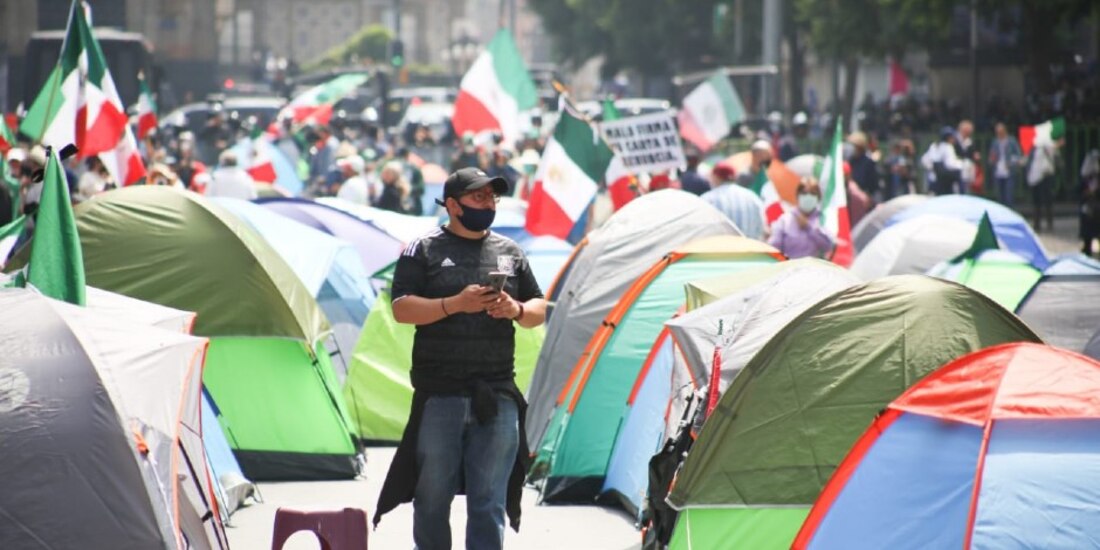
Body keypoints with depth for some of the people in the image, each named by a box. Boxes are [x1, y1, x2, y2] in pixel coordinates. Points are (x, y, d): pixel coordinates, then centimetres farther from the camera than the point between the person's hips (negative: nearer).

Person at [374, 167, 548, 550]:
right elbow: (402, 309, -7)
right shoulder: (424, 251, 2)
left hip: (497, 396, 2)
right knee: (433, 497, 5)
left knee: (489, 502, 1)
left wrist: (516, 310, -7)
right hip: (439, 396, -2)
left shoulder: (510, 253, 13)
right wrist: (456, 304, -19)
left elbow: (539, 311, 16)